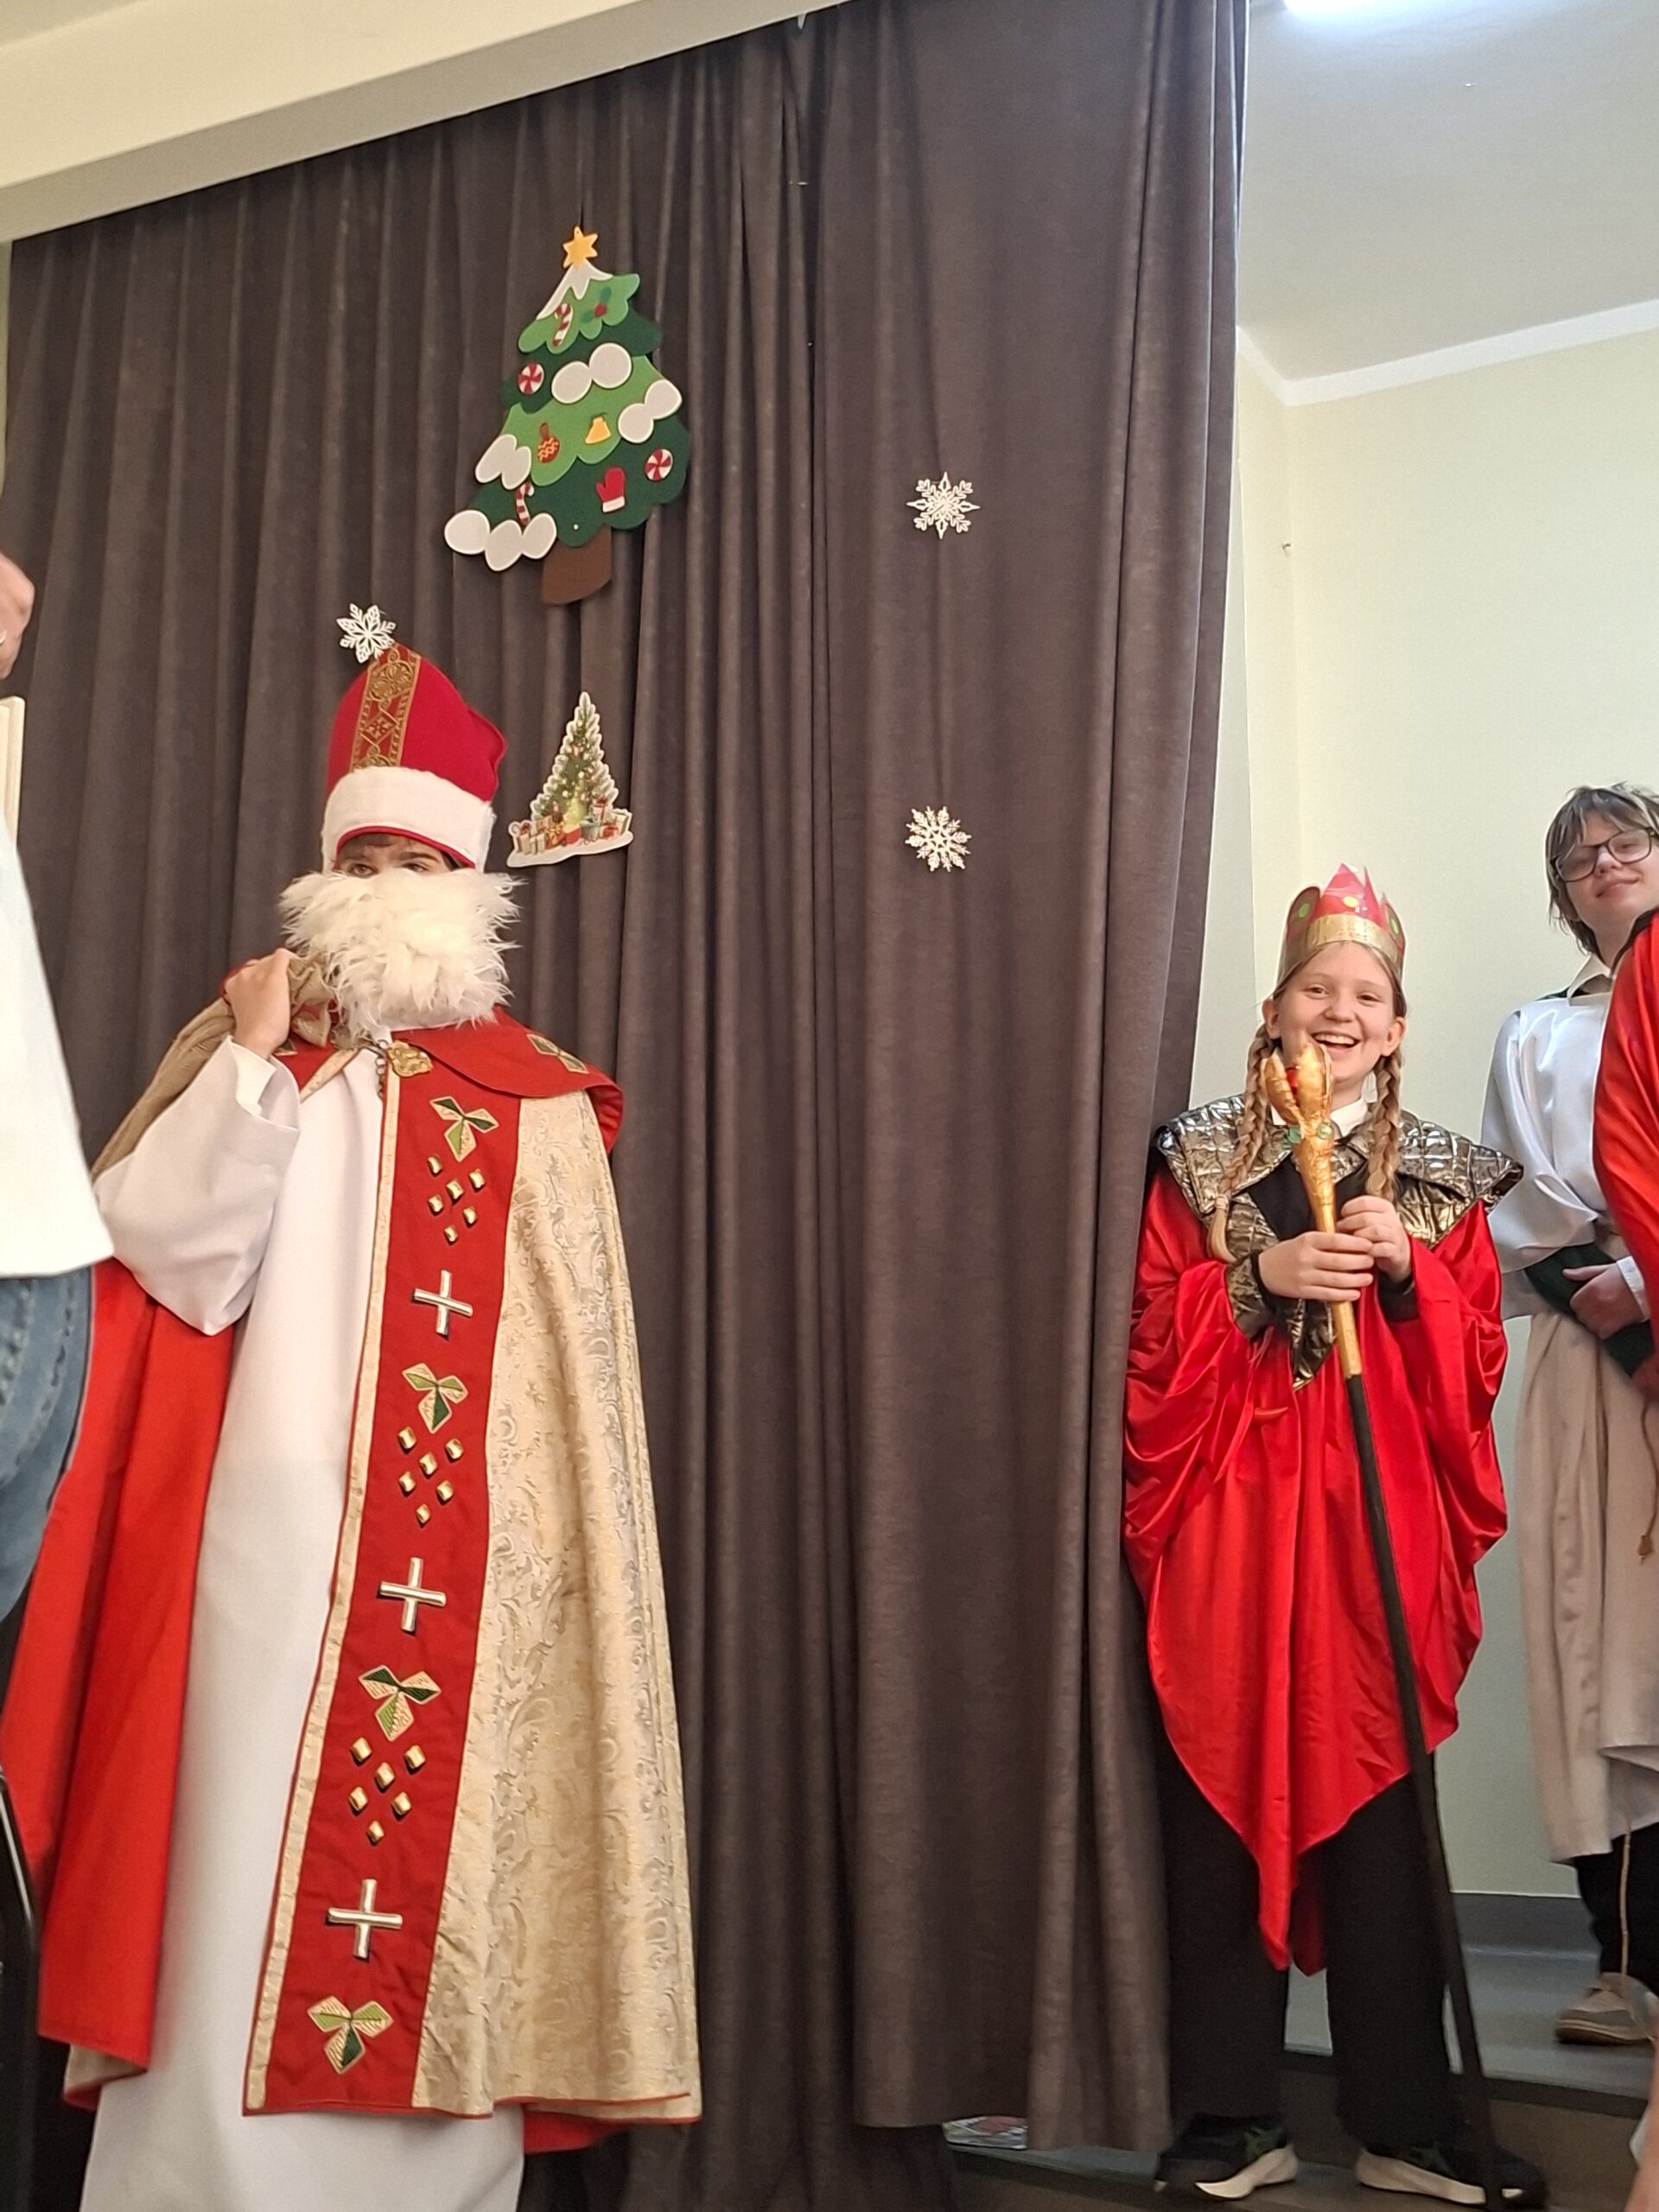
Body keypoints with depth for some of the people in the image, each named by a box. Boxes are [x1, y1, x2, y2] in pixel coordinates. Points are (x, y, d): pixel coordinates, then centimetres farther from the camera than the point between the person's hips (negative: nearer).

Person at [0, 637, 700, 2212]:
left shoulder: (537, 1102, 10)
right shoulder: (245, 1050, 10)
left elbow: (577, 1371, 9)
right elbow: (164, 1250, -5)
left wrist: (560, 1552, 2)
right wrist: (252, 1060, -9)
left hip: (464, 1559, 1)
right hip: (271, 1540, 0)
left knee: (439, 1877, 4)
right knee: (240, 1877, -2)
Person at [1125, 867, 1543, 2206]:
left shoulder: (1442, 1180, 11)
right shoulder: (1198, 1163, 7)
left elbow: (1477, 1368, 5)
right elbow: (1149, 1346, 1)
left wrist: (1406, 1268, -11)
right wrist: (1260, 1274, -14)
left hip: (1380, 1529, 1)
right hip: (1227, 1526, 0)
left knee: (1378, 1808, 2)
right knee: (1223, 1805, 1)